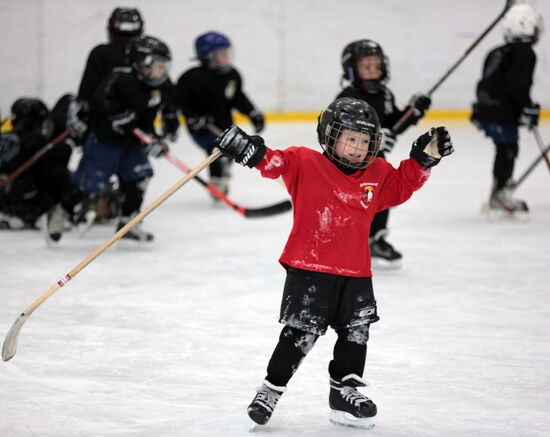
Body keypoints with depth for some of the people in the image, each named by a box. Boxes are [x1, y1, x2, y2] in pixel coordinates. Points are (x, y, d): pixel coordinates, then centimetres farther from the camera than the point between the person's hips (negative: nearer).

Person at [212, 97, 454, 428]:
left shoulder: (378, 174, 7)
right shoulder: (306, 164, -7)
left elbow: (403, 184, 18)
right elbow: (277, 163, -16)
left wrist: (424, 159, 5)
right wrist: (253, 152, -35)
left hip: (356, 273, 5)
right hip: (309, 268, -5)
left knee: (356, 332, 12)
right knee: (301, 333, -6)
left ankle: (346, 389, 27)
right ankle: (272, 389, 7)